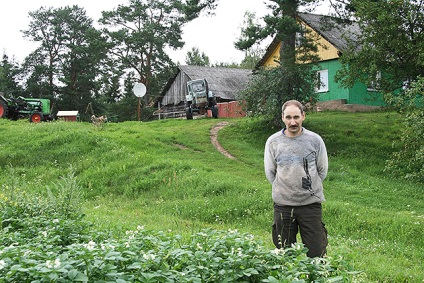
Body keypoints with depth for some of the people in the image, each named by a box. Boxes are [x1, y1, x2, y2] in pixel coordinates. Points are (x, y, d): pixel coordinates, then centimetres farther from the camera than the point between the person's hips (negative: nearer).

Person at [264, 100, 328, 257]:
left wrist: (309, 188, 10)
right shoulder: (273, 142, 0)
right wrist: (283, 190, 7)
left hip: (311, 203, -1)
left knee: (316, 253, 1)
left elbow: (322, 171, 10)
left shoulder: (315, 140, -2)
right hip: (283, 204, 1)